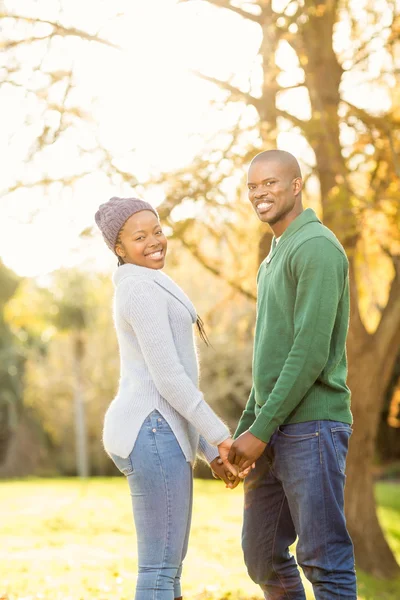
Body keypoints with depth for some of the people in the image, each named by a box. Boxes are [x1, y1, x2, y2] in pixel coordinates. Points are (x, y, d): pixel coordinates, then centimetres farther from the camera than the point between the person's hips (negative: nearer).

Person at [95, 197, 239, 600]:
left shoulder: (144, 291, 22)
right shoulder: (144, 289, -11)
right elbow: (168, 377, -16)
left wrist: (210, 452, 20)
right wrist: (220, 436, -11)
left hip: (153, 431, 10)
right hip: (152, 431, -10)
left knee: (168, 564, 14)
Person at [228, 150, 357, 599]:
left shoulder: (317, 247, -10)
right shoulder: (273, 260, 21)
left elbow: (312, 351, -18)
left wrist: (260, 430, -17)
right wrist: (243, 430, 17)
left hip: (312, 426, -9)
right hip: (273, 431, 10)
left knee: (323, 558, -6)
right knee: (262, 555, 12)